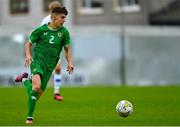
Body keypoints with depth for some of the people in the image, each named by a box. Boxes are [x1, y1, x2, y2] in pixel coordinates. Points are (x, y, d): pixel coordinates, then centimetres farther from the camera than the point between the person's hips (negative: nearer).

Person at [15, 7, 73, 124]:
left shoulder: (64, 32, 3)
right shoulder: (41, 30, -2)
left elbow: (67, 49, 15)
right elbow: (29, 43, 10)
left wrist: (69, 62, 1)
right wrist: (28, 56, -7)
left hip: (50, 65, 4)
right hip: (38, 61, -3)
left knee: (39, 92, 3)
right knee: (36, 87, -26)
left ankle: (26, 80, 33)